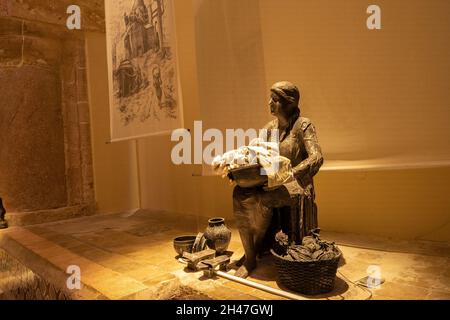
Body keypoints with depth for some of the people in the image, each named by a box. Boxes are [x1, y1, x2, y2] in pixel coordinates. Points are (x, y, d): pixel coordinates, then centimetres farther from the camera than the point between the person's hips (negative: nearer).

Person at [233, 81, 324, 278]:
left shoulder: (303, 125, -6)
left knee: (262, 200, -32)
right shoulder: (270, 127, 12)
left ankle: (255, 251, -5)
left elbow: (316, 157, -17)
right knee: (240, 194, -22)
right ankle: (249, 258, -15)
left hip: (296, 183, -5)